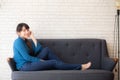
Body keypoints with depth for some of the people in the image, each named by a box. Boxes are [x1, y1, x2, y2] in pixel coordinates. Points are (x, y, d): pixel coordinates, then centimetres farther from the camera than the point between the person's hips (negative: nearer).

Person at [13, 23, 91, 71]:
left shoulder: (27, 41, 15)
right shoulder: (18, 41, -11)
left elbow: (39, 50, 2)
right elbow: (26, 57, -18)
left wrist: (33, 38, -2)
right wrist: (40, 60, -11)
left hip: (31, 62, 8)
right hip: (24, 66, -8)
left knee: (46, 50, -4)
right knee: (54, 62, -13)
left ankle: (64, 65, -4)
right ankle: (80, 67, -10)